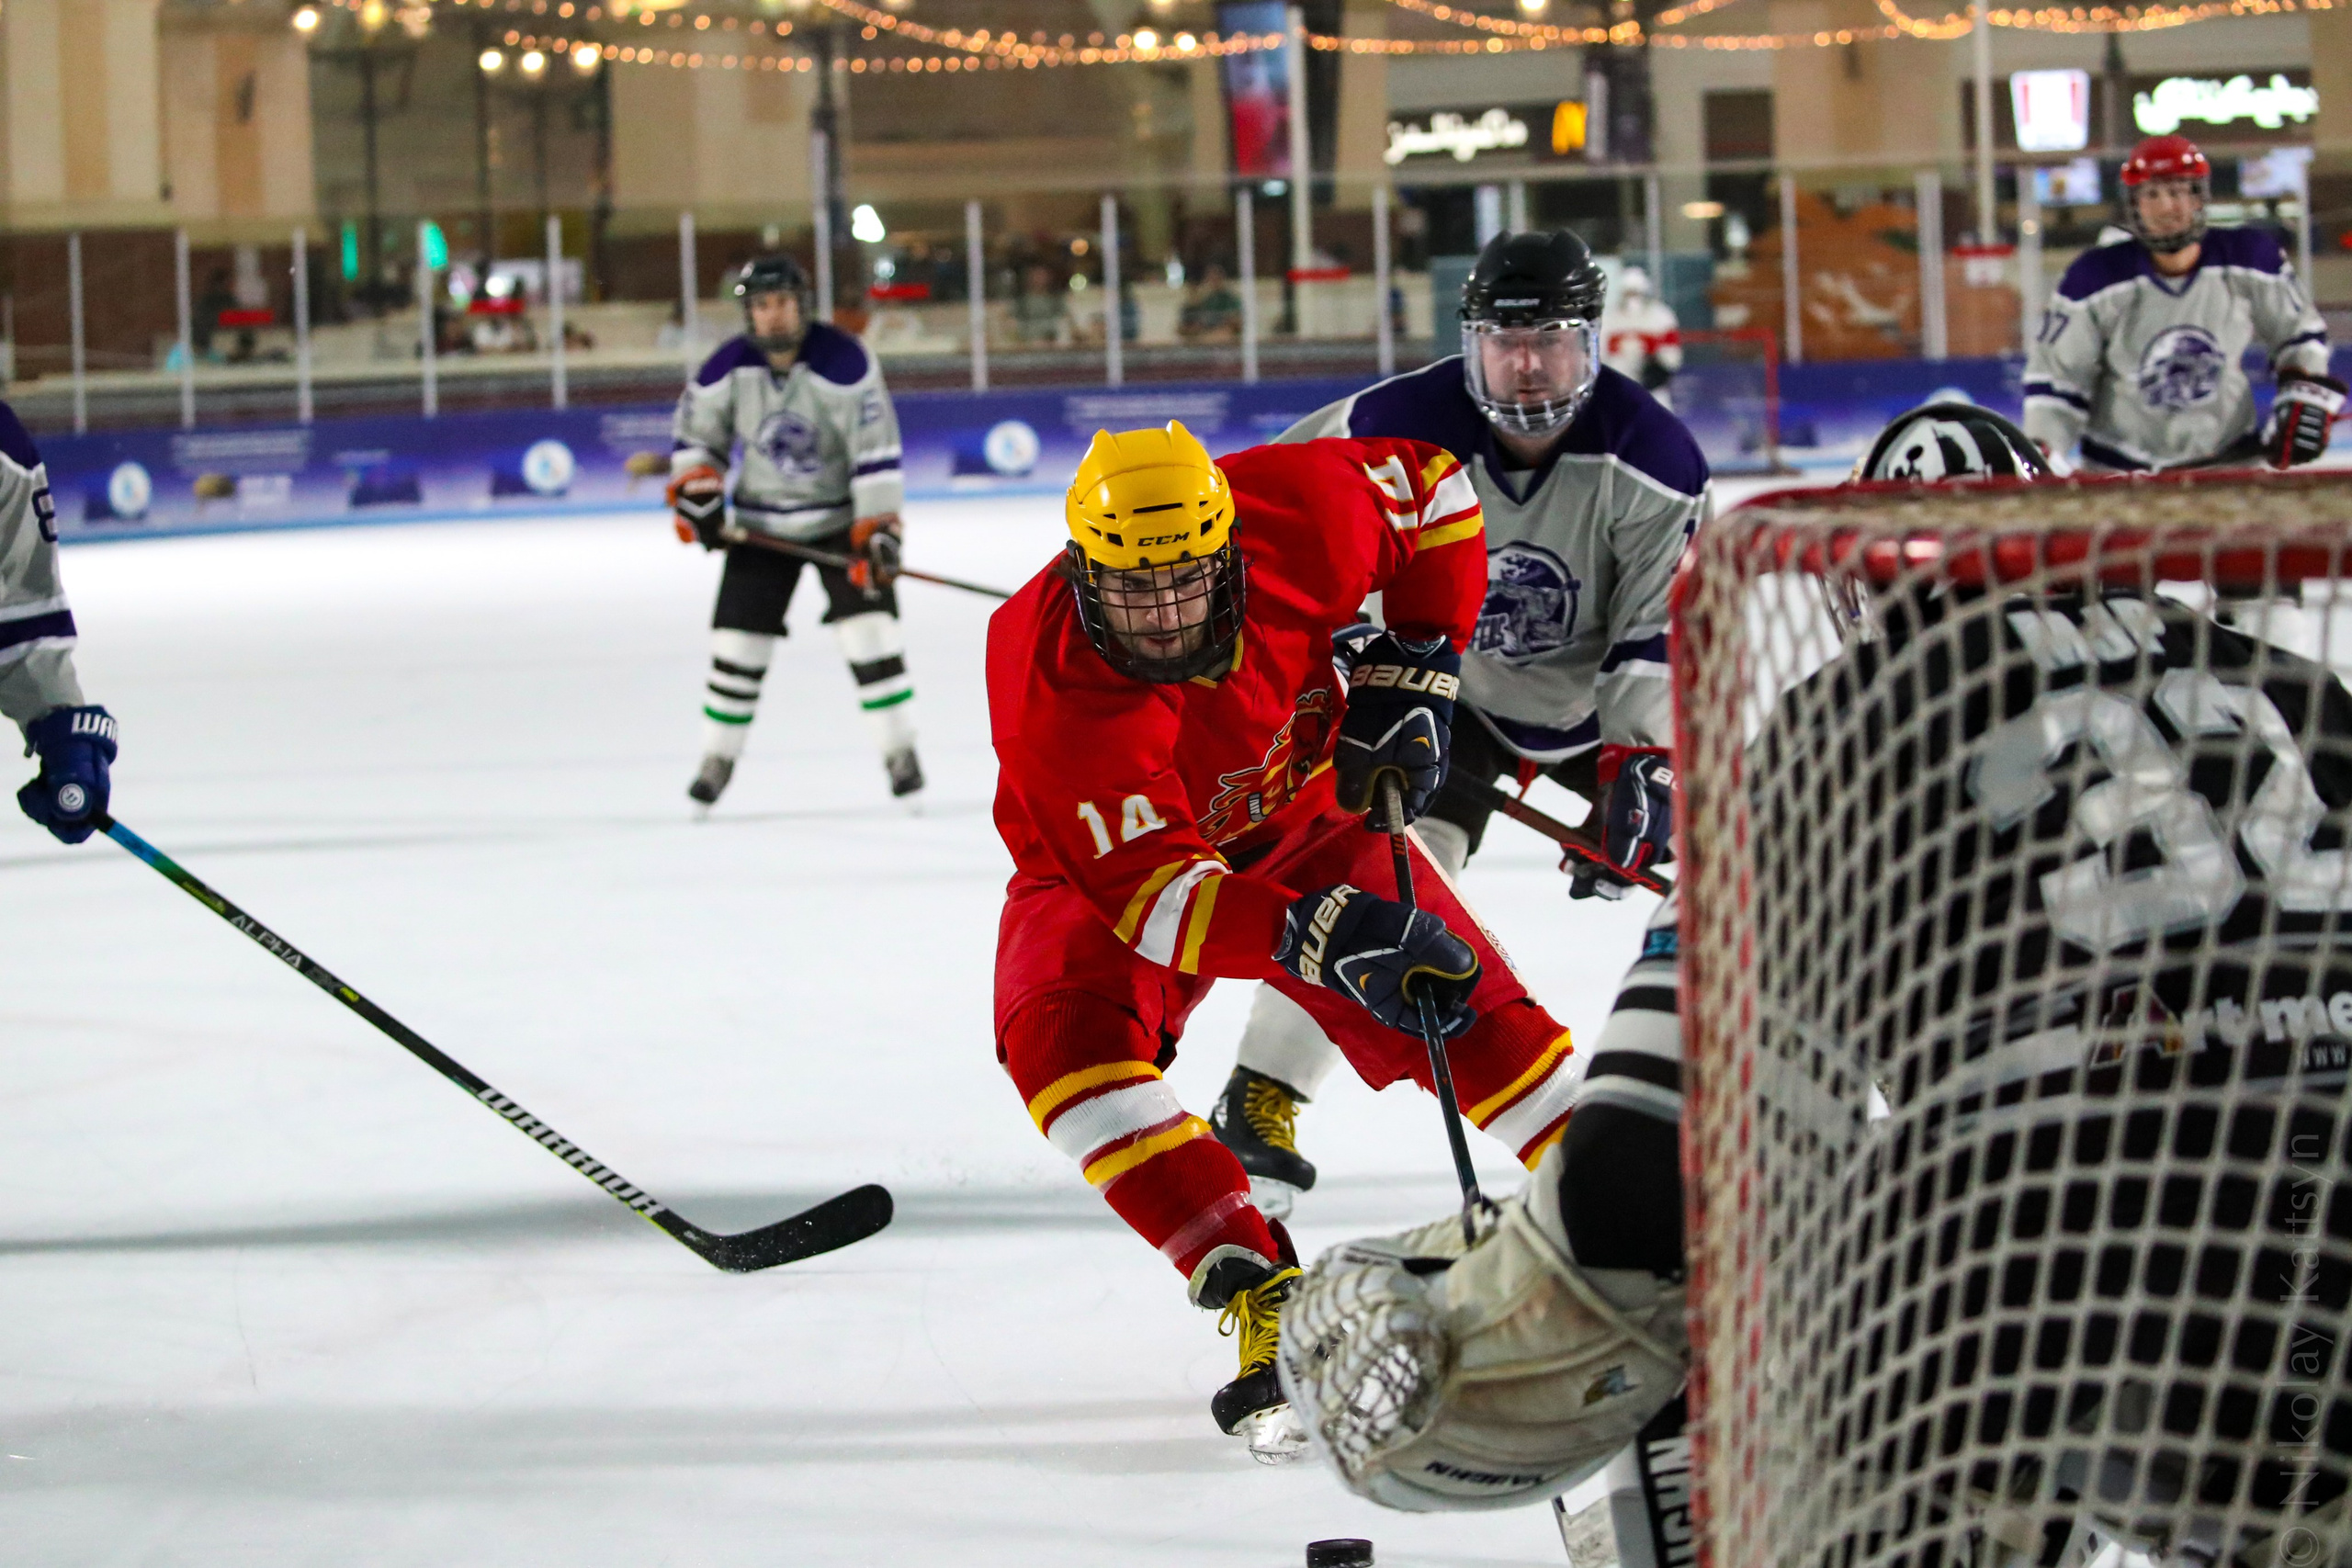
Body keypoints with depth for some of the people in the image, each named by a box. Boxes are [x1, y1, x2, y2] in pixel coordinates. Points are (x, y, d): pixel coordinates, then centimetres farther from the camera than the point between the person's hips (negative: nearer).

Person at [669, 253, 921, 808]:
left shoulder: (843, 361, -21)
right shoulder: (728, 369, -11)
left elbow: (876, 448, -22)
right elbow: (695, 434, 7)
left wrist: (877, 530, -26)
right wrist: (695, 496, -8)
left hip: (840, 517, -3)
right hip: (762, 523, 3)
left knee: (869, 628, -13)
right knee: (738, 639, 0)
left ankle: (900, 751, -2)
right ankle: (718, 758, 14)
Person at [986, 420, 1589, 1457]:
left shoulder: (1298, 515, -29)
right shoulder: (1052, 694, -38)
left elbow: (1435, 488, -7)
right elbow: (1151, 893, -42)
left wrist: (1414, 674, -14)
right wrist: (1319, 936, -55)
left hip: (1306, 812, 3)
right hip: (1114, 865, -3)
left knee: (1467, 1009, -8)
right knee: (1066, 1033, -30)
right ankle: (1265, 1299, -31)